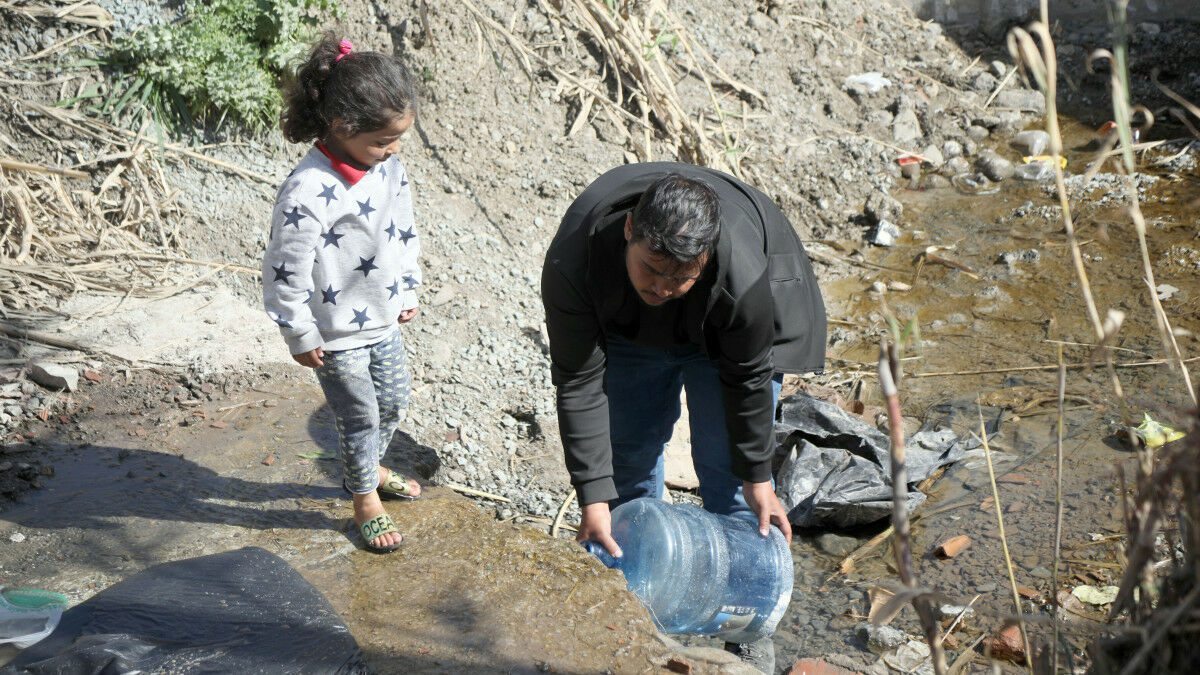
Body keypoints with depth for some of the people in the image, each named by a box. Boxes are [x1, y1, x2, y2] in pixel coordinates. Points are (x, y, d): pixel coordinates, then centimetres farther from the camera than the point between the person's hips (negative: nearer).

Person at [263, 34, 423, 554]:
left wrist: (408, 292, 15)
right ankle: (365, 501, 34)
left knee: (393, 402, 24)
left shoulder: (387, 166, -6)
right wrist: (301, 337, -15)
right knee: (361, 417, 9)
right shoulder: (309, 191, -31)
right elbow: (285, 271, -24)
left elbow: (405, 232, 10)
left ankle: (370, 468, 51)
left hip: (384, 320, 7)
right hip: (337, 335, -7)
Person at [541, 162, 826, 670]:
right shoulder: (572, 260, -39)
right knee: (628, 457, 7)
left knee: (728, 471, -4)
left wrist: (758, 478, -13)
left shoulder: (744, 275, -42)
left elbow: (748, 378, -24)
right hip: (629, 330, 2)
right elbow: (579, 382, -30)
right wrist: (593, 496, -31)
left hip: (724, 335, -2)